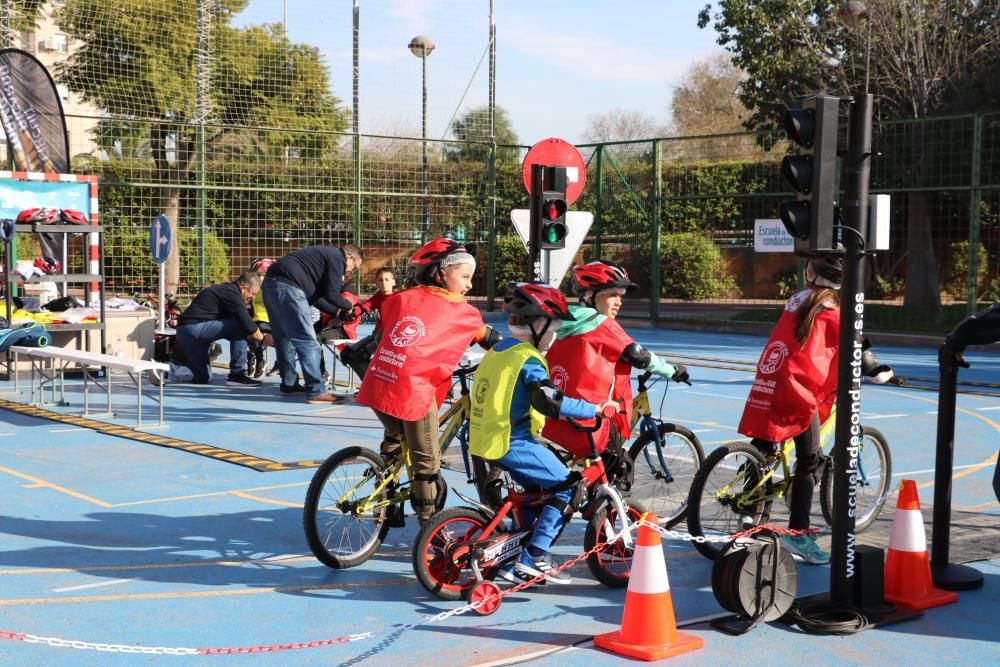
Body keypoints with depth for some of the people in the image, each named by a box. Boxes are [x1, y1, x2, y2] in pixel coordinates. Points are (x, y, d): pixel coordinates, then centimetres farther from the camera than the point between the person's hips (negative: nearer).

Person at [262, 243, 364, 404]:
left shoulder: (325, 254, 29)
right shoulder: (337, 258, 1)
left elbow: (315, 295, 28)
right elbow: (331, 294, -5)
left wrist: (337, 311, 30)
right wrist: (348, 306, 12)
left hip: (271, 283, 10)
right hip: (288, 287, -10)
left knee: (285, 338, 20)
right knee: (307, 341, -7)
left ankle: (289, 385, 29)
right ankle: (316, 392, -7)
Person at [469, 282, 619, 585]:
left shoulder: (497, 351, 14)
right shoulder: (529, 359, -15)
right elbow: (548, 401, -29)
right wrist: (593, 408, -23)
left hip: (484, 439, 9)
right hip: (511, 443, -9)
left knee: (536, 488, 23)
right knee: (566, 487, -2)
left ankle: (517, 554, 25)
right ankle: (534, 558, -4)